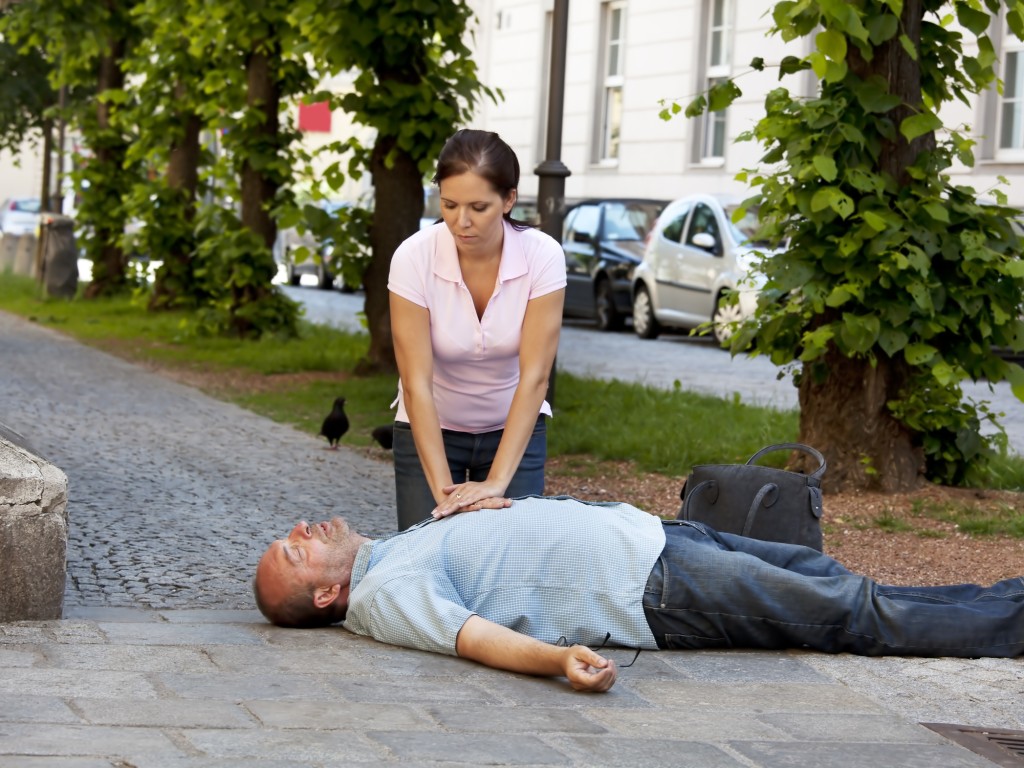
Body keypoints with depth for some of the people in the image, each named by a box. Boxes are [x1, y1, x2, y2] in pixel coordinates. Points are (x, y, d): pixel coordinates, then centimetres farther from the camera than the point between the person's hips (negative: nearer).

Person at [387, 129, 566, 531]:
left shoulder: (542, 256, -22)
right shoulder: (414, 258, -24)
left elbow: (534, 377, -25)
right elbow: (417, 384, -25)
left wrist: (496, 483, -33)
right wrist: (443, 490, -32)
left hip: (514, 428, 1)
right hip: (430, 429, 0)